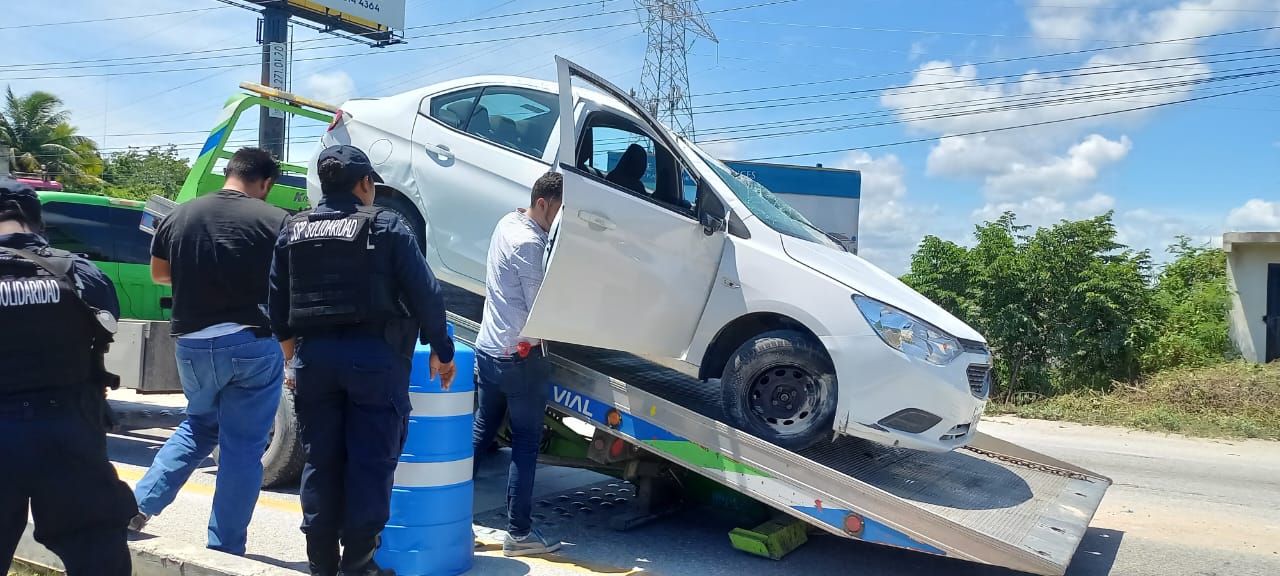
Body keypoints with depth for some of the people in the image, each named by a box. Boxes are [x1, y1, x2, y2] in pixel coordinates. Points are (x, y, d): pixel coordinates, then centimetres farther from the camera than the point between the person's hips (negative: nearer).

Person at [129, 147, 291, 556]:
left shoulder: (180, 216, 5)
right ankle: (225, 549, 11)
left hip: (193, 343, 4)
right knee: (243, 447, 5)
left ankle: (140, 503, 20)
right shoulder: (276, 221, -8)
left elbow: (159, 273, 18)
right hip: (254, 344, -4)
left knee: (199, 425, 28)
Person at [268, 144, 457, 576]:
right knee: (371, 464, 3)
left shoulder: (293, 231, 10)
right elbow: (425, 294, -7)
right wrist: (440, 351, 3)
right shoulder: (386, 226, -5)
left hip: (313, 357, 5)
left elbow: (279, 304, 14)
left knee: (320, 463, 13)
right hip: (373, 356, -4)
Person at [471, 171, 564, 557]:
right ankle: (519, 533, 9)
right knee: (525, 444, 1)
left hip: (487, 348, 9)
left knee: (480, 434, 17)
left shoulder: (509, 222, 9)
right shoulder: (528, 242, -19)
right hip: (519, 354, -9)